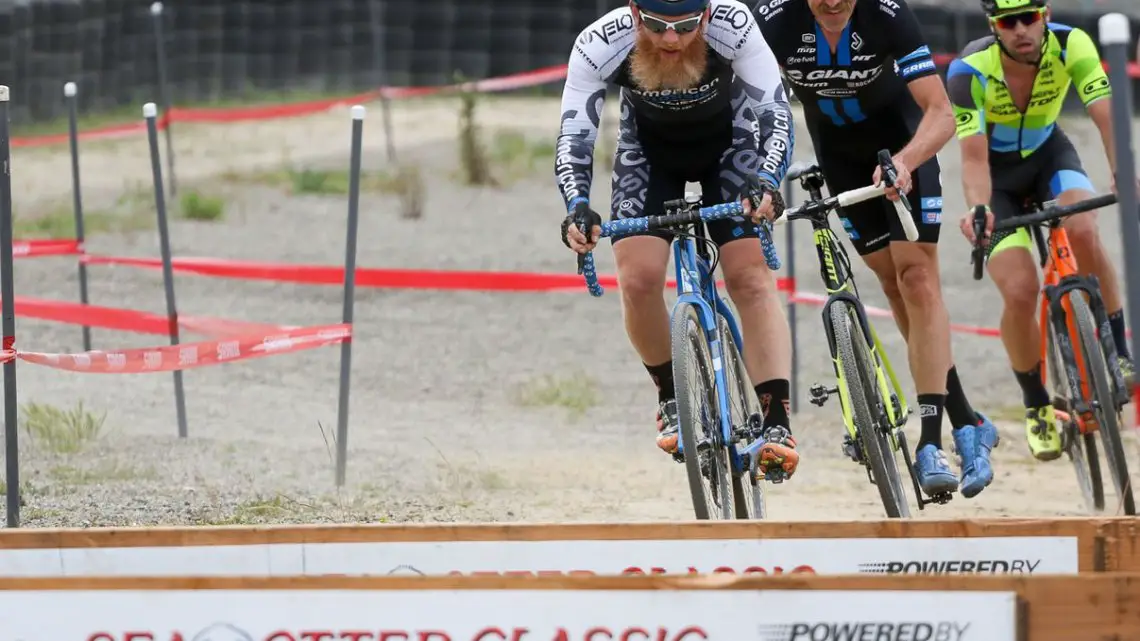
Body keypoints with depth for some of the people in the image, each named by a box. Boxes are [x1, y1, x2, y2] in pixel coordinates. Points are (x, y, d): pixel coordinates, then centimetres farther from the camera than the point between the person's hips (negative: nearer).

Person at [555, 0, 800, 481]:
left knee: (752, 277, -16)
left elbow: (776, 115, -32)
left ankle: (776, 423, -19)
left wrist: (766, 181, -50)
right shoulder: (600, 46, -32)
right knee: (638, 278, -16)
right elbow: (573, 138, -28)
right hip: (650, 148, 1)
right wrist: (577, 207, -46)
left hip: (729, 143, -1)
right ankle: (673, 398, 8)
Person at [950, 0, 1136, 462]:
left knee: (1082, 231, -31)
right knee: (1020, 292, -18)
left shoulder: (1071, 46, -25)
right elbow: (973, 156, -33)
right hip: (998, 172, -1)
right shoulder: (970, 70, -30)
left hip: (1048, 153, 1)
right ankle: (1037, 408, 5)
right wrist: (977, 210, -52)